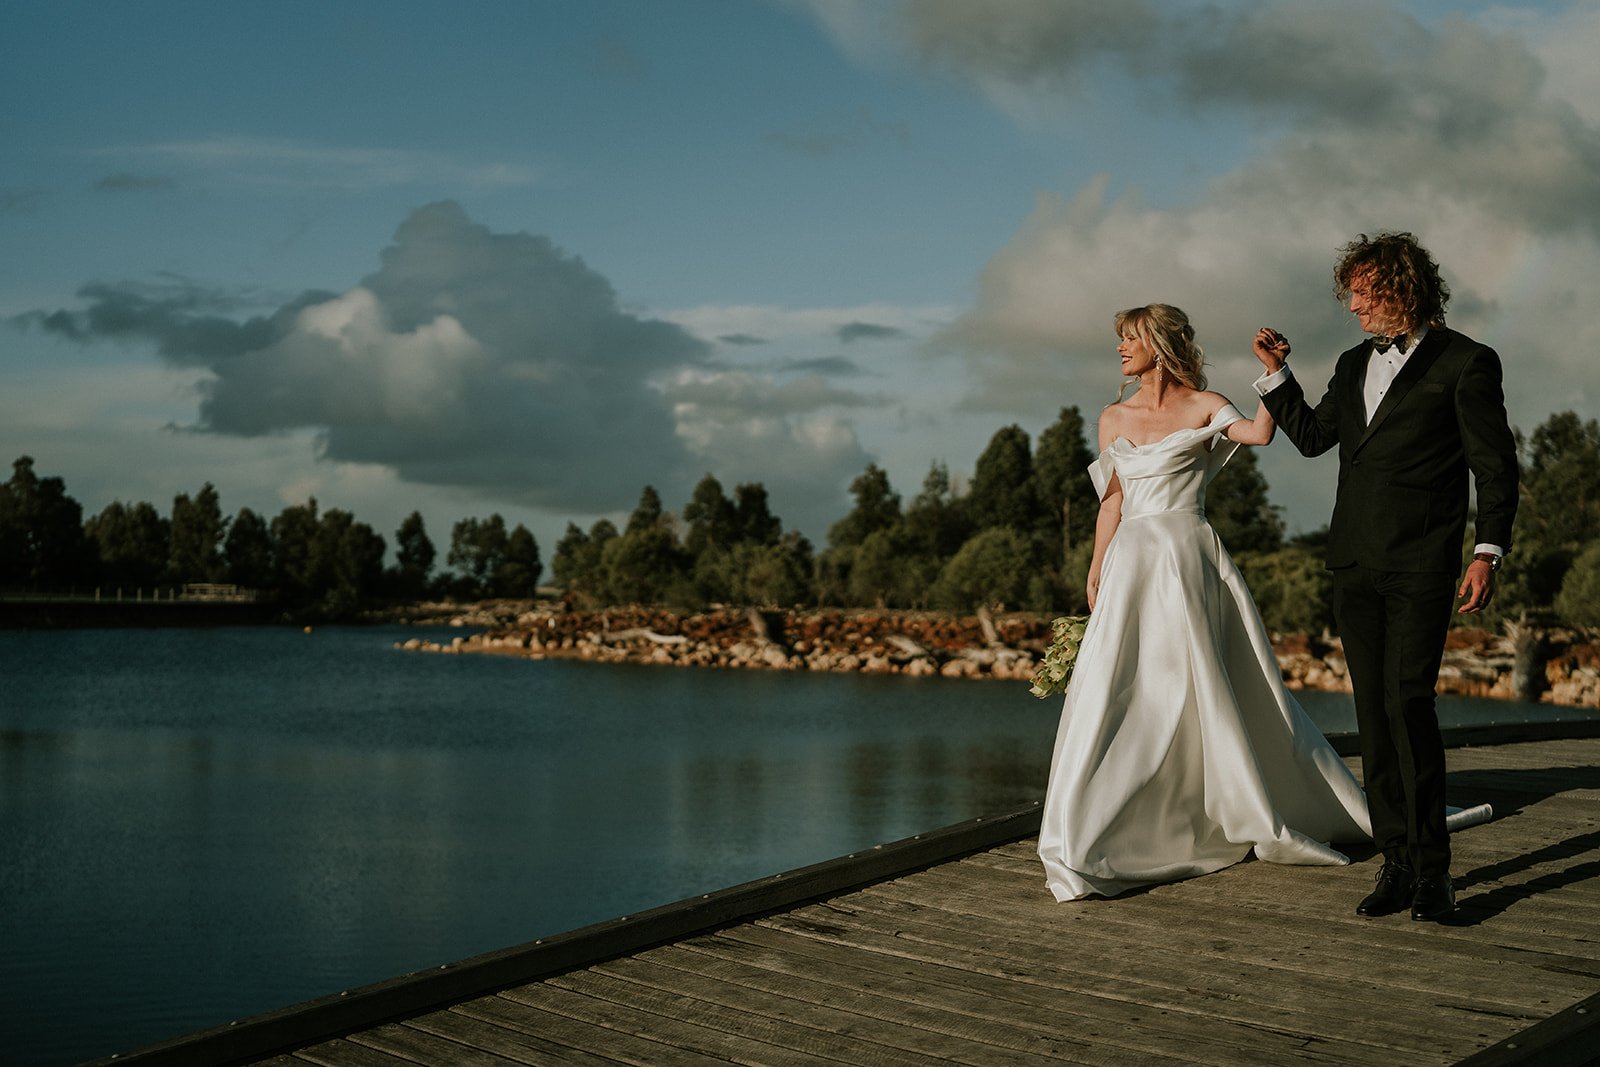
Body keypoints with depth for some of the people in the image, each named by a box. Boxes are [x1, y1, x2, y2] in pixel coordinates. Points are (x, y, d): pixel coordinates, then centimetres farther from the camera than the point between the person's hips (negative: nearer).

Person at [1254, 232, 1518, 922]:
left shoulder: (1465, 363, -1)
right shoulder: (1354, 365, 17)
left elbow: (1495, 466, -3)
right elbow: (1311, 436, 26)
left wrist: (1488, 552, -10)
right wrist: (1275, 373, 16)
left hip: (1421, 565, -6)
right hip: (1355, 563, 6)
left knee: (1407, 701, -14)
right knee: (1373, 711, 5)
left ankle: (1432, 869, -4)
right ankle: (1397, 862, 11)